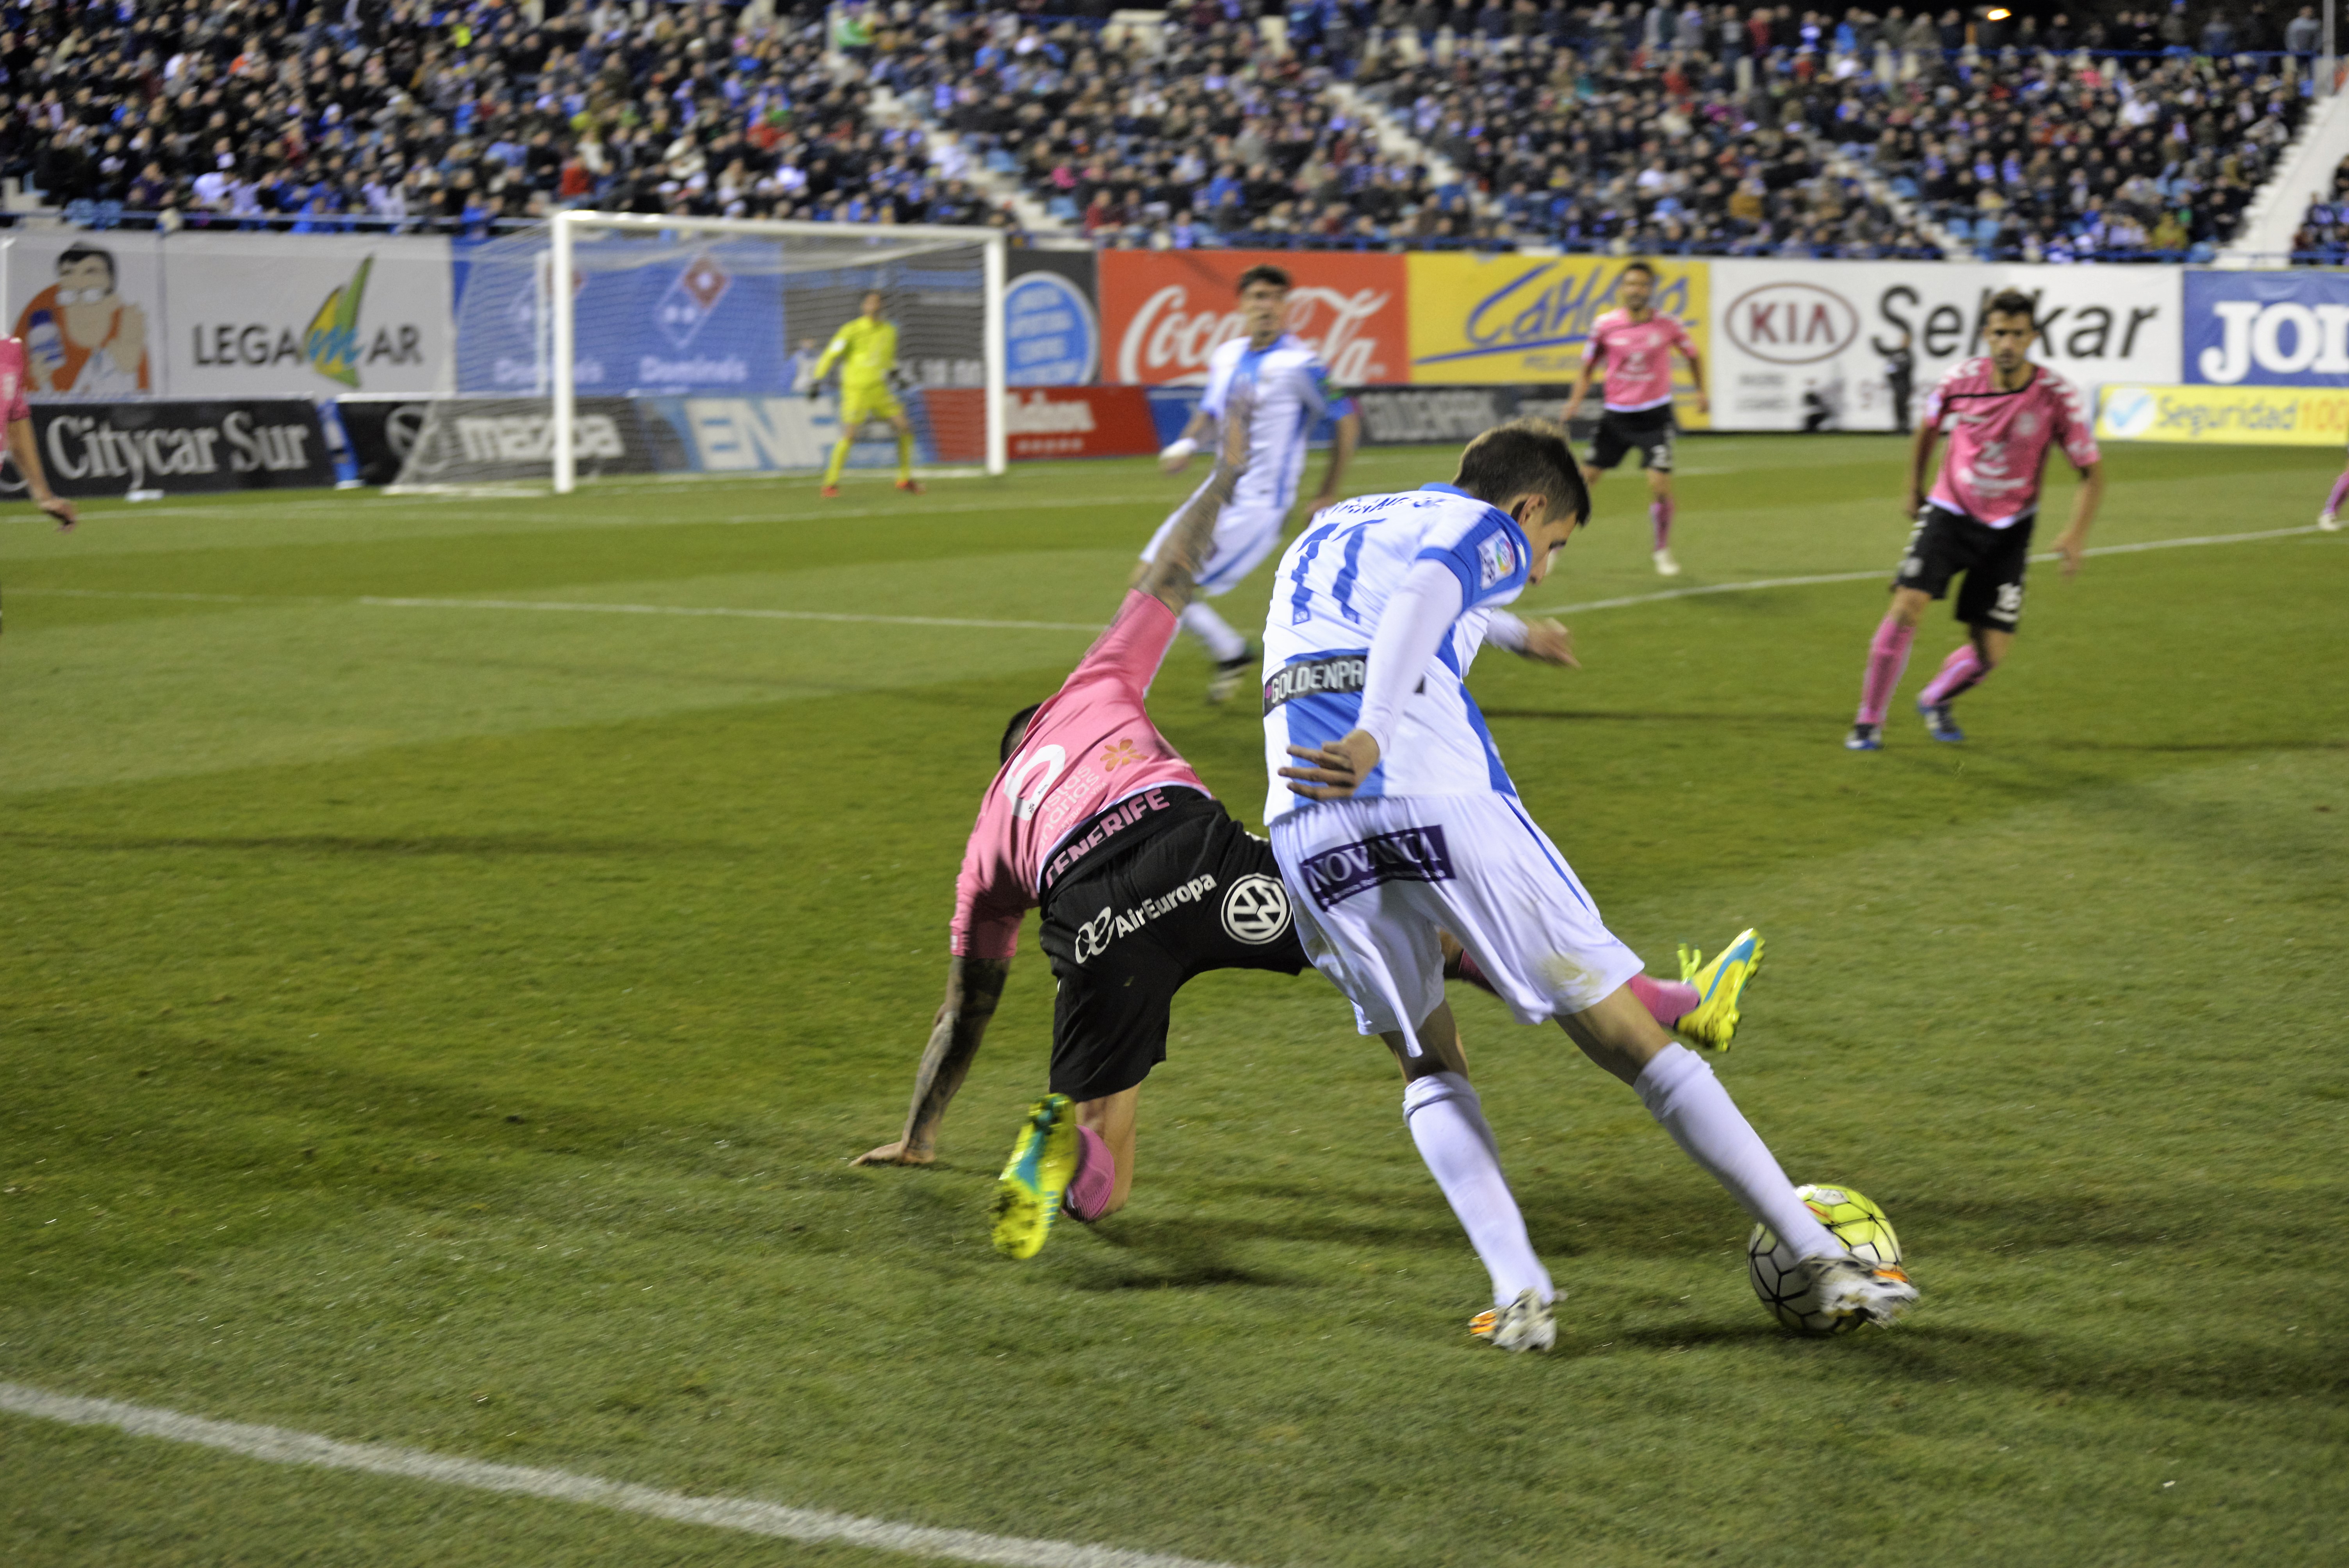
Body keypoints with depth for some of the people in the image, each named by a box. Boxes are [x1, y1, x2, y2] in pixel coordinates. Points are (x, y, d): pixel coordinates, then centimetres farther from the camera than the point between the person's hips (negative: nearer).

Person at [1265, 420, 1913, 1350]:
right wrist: (1373, 735, -24)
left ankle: (1517, 1293, 4)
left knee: (1426, 1064, 23)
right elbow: (1423, 593, -10)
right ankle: (1823, 1263, 8)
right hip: (1442, 795, -5)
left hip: (1307, 827, 5)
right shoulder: (1485, 530, 13)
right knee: (1625, 1032, 4)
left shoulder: (1324, 531, 34)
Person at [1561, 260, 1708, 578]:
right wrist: (1576, 400, -10)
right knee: (1586, 478, 1)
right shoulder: (1604, 326, -7)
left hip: (1654, 415, -1)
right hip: (1616, 415, 1)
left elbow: (1693, 356, 11)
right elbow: (1588, 367, 5)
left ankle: (1663, 551, 10)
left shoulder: (1667, 325, -8)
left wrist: (1701, 392, 3)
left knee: (1660, 484, -12)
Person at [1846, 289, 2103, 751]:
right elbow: (1928, 427, 11)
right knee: (1907, 607, -20)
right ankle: (1869, 721, -7)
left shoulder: (2057, 396, -16)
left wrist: (2077, 533, -22)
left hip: (2008, 530, 0)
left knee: (1991, 651, -2)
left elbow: (2092, 472, -9)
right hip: (1949, 512, 0)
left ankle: (1935, 701, 31)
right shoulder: (1962, 380, -12)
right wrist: (1914, 488, 18)